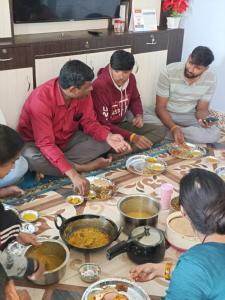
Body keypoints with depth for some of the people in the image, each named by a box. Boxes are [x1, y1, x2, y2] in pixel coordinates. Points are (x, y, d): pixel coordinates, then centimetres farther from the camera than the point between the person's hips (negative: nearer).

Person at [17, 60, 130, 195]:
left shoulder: (83, 94, -16)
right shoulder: (41, 100, -34)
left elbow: (89, 122, -7)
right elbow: (46, 144, -37)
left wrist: (109, 137, -29)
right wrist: (73, 174, -46)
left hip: (68, 139, 6)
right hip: (37, 144, -5)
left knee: (104, 141, -13)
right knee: (30, 158, -39)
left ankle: (48, 167, -18)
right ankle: (83, 167, -20)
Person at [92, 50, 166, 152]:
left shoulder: (130, 78, -6)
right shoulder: (100, 85, -26)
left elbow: (135, 99, 17)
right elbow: (103, 124, -27)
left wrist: (139, 115, -5)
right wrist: (133, 137, -31)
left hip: (122, 124, 8)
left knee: (160, 130, -8)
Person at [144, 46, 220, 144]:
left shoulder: (210, 79, -13)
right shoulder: (169, 71, -21)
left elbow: (202, 108, -3)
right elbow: (160, 107, -18)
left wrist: (204, 119, -28)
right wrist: (173, 128, -34)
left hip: (188, 117, 3)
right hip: (165, 114, -2)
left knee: (214, 134, -27)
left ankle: (166, 132, -18)